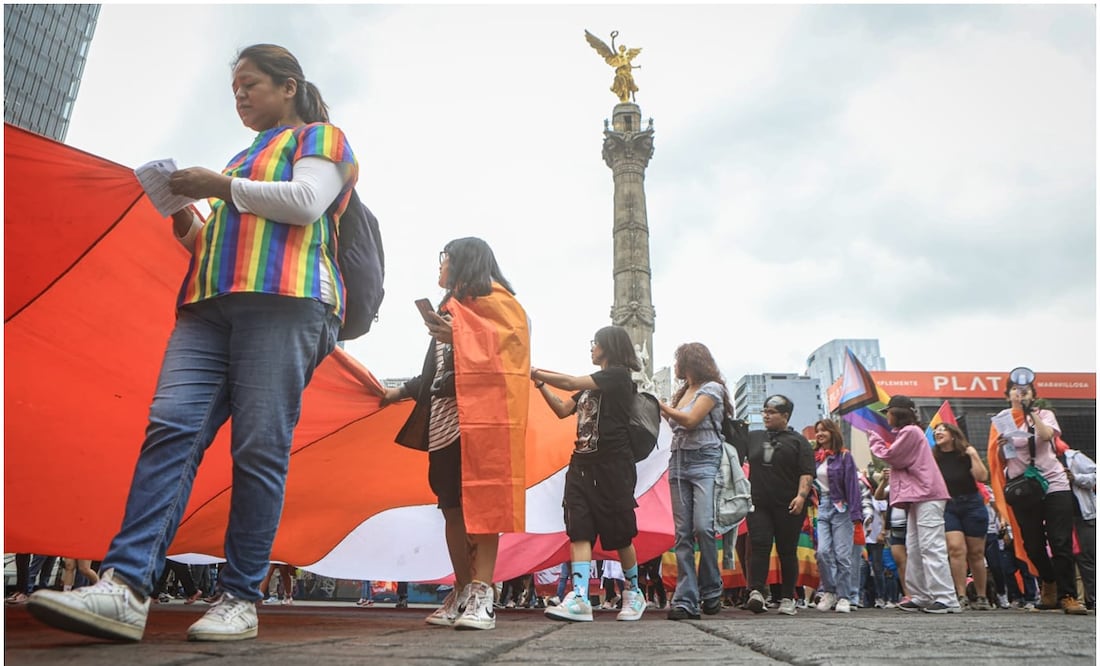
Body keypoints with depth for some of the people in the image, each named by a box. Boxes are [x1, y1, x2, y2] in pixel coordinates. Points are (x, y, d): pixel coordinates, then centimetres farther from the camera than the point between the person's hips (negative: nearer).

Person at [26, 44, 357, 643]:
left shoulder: (319, 137, 15)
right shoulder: (242, 161, 37)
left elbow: (306, 201, -6)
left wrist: (222, 186, 0)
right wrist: (188, 227, 17)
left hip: (282, 302, -7)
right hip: (210, 305, 7)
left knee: (259, 449, -11)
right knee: (171, 428, -12)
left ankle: (240, 600, -6)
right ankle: (125, 589, -19)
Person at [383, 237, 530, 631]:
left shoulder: (495, 302, 3)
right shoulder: (450, 309, 26)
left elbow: (506, 352, -12)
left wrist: (459, 337, -19)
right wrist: (399, 392, 30)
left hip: (480, 414, -8)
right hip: (444, 419, 8)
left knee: (480, 501, -11)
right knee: (451, 505, 5)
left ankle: (482, 596, -11)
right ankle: (462, 592, 11)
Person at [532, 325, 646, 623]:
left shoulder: (618, 375, -6)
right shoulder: (592, 384, 21)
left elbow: (571, 382, -16)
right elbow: (562, 410, 16)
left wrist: (536, 373, -8)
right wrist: (540, 383, 9)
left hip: (612, 466, -8)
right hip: (583, 464, 8)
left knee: (619, 533, 3)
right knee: (580, 531, -6)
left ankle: (634, 594, 22)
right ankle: (579, 598, -13)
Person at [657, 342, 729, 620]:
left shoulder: (712, 388, 0)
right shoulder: (681, 392, 22)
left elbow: (690, 420, -11)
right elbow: (675, 424, 16)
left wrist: (659, 404, -5)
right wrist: (661, 408, 8)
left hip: (705, 462, -6)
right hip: (678, 462, 6)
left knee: (703, 527, -17)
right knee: (682, 533, -1)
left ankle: (711, 591, 1)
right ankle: (686, 600, -2)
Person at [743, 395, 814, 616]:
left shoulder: (797, 441, 4)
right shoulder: (754, 437, 16)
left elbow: (807, 473, -4)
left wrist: (801, 495, -16)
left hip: (788, 507, -2)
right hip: (759, 505, 2)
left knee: (787, 551, 5)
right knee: (759, 546, -10)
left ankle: (787, 599, 13)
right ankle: (756, 592, -17)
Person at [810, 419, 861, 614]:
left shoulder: (844, 455, -1)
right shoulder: (814, 457, 11)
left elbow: (852, 484, -5)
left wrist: (855, 514, -11)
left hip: (841, 507, -3)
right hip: (822, 508, 3)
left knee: (842, 554, -2)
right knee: (823, 552, -8)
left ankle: (844, 597, 9)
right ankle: (829, 591, 9)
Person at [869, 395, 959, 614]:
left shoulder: (910, 431, -9)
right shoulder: (907, 432, 23)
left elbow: (890, 457, -10)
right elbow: (896, 458, 19)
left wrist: (873, 439, 4)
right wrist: (877, 440, 12)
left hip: (927, 497, -11)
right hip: (918, 497, 11)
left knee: (931, 547, -13)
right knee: (914, 549, 10)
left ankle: (946, 599, -14)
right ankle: (921, 597, 13)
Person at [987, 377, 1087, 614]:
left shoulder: (1045, 414, 8)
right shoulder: (1001, 420, 8)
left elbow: (1047, 435, -16)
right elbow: (1000, 461, 7)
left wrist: (1031, 411, -14)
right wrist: (1001, 446, -13)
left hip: (1054, 485, -1)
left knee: (1061, 543, -8)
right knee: (1032, 545, 5)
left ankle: (1067, 596, -3)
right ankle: (1050, 583, 29)